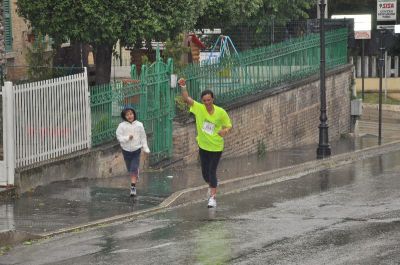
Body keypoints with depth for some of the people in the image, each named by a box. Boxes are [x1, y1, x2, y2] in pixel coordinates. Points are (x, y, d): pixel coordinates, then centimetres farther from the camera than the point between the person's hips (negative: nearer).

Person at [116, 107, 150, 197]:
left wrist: (146, 148, 3)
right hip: (126, 150, 1)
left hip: (136, 150, -1)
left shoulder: (139, 125, -3)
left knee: (134, 169, -11)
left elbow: (143, 137, 5)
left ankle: (133, 187, -9)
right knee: (130, 169, 12)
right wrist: (127, 138, -23)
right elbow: (119, 137, -7)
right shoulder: (122, 126, -7)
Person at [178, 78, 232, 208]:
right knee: (205, 172, 14)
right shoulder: (198, 108, -9)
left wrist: (225, 130, -24)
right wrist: (183, 87, -33)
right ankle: (212, 185, 45)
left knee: (212, 171, -8)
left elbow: (229, 125, -1)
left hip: (216, 146, -3)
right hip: (203, 145, 3)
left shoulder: (220, 112, -12)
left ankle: (212, 197, -2)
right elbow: (186, 98, -17)